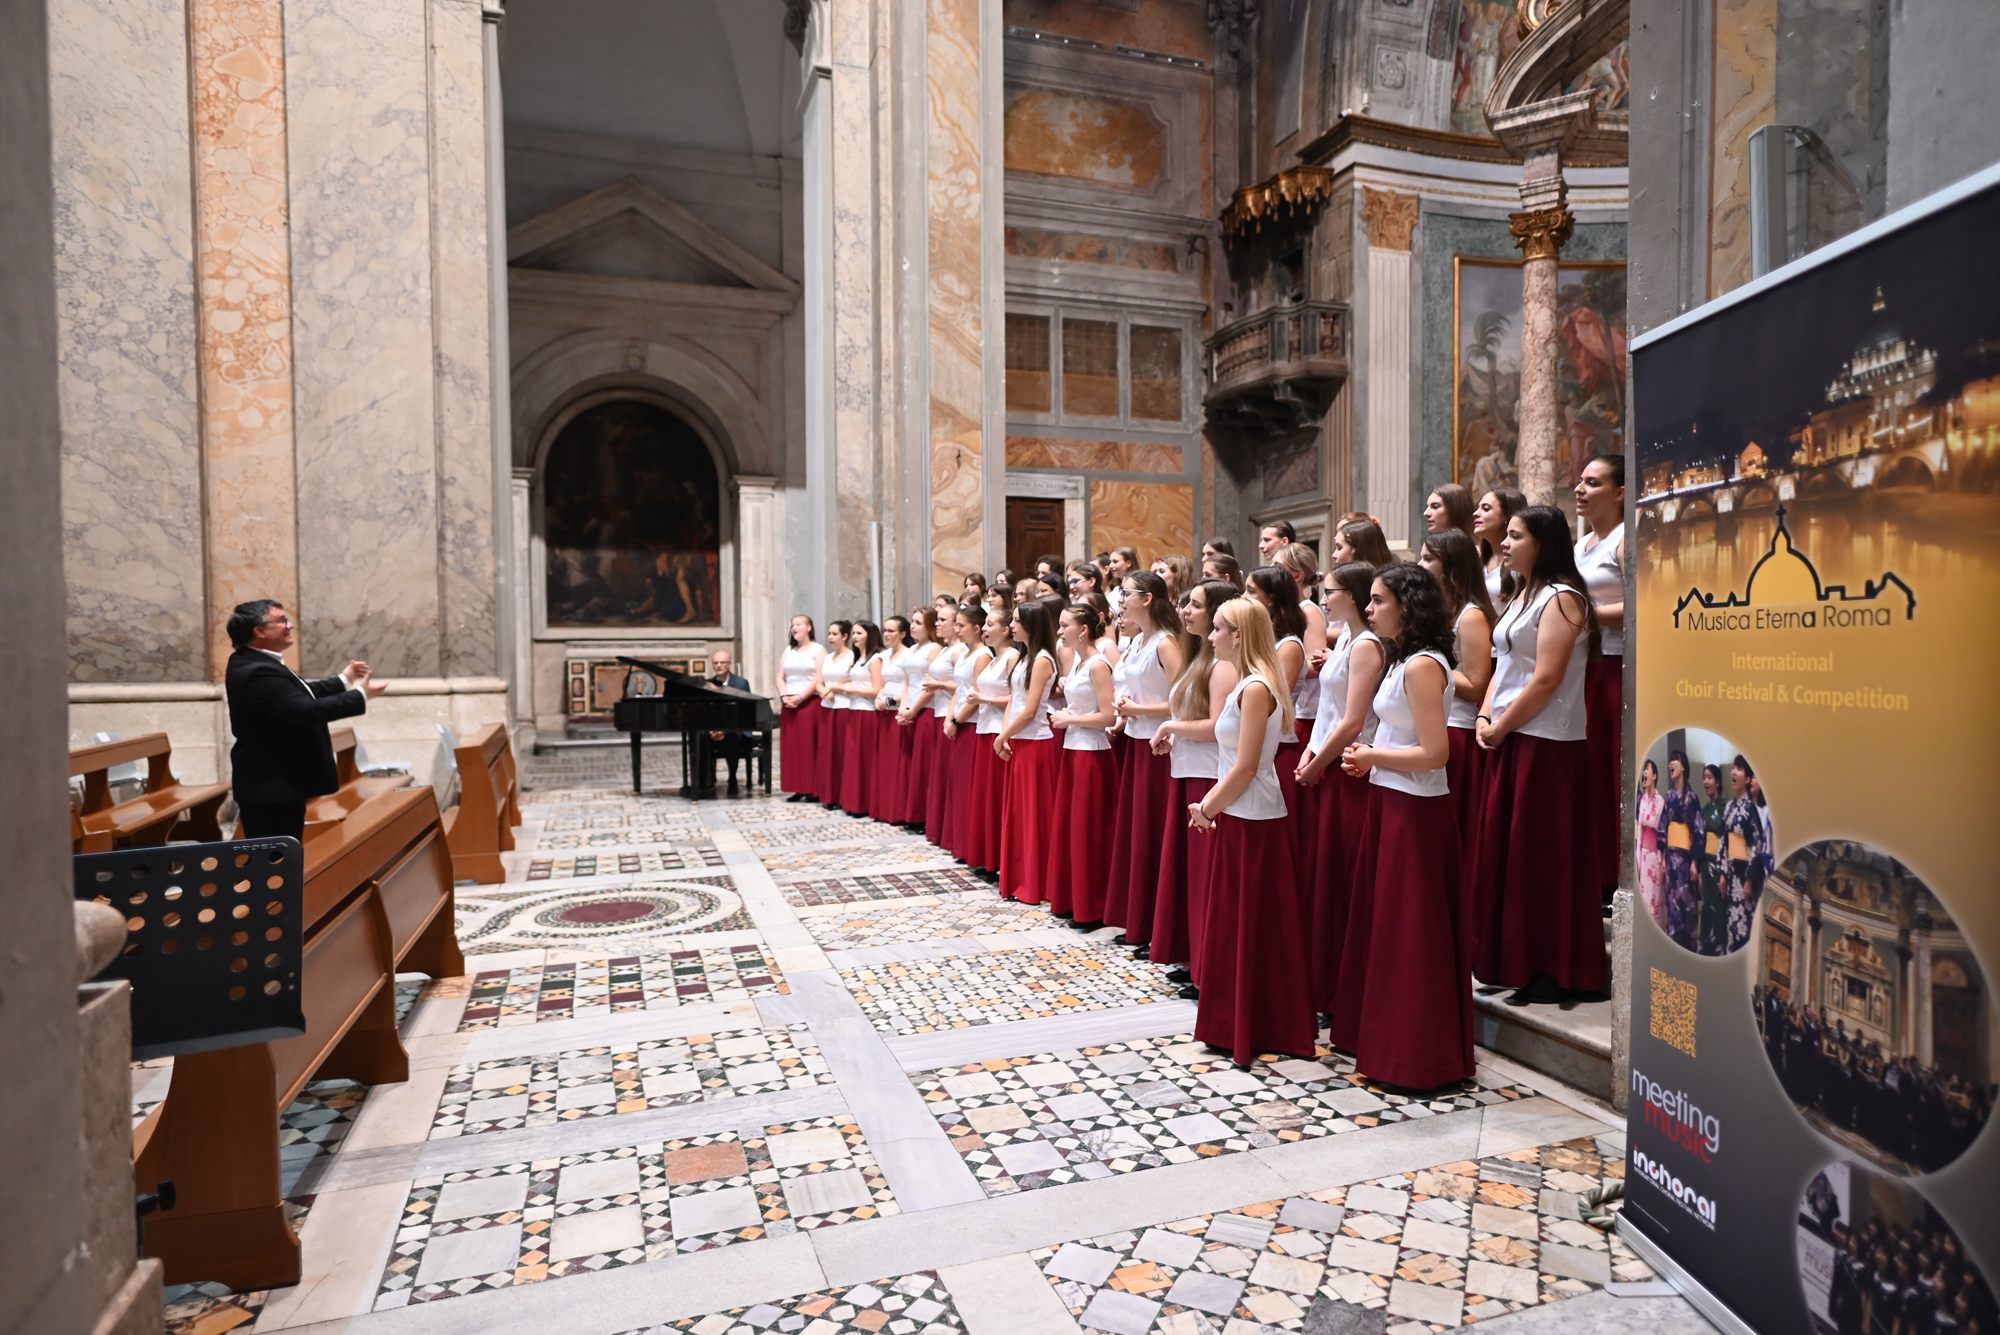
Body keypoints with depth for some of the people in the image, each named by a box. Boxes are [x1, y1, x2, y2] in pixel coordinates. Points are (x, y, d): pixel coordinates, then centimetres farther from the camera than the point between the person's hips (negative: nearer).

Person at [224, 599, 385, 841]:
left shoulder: (256, 663, 10)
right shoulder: (257, 672, -25)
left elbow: (302, 695, 21)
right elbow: (307, 710, -30)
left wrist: (344, 680, 23)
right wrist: (360, 696, -21)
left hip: (276, 783, 11)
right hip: (270, 787, -11)